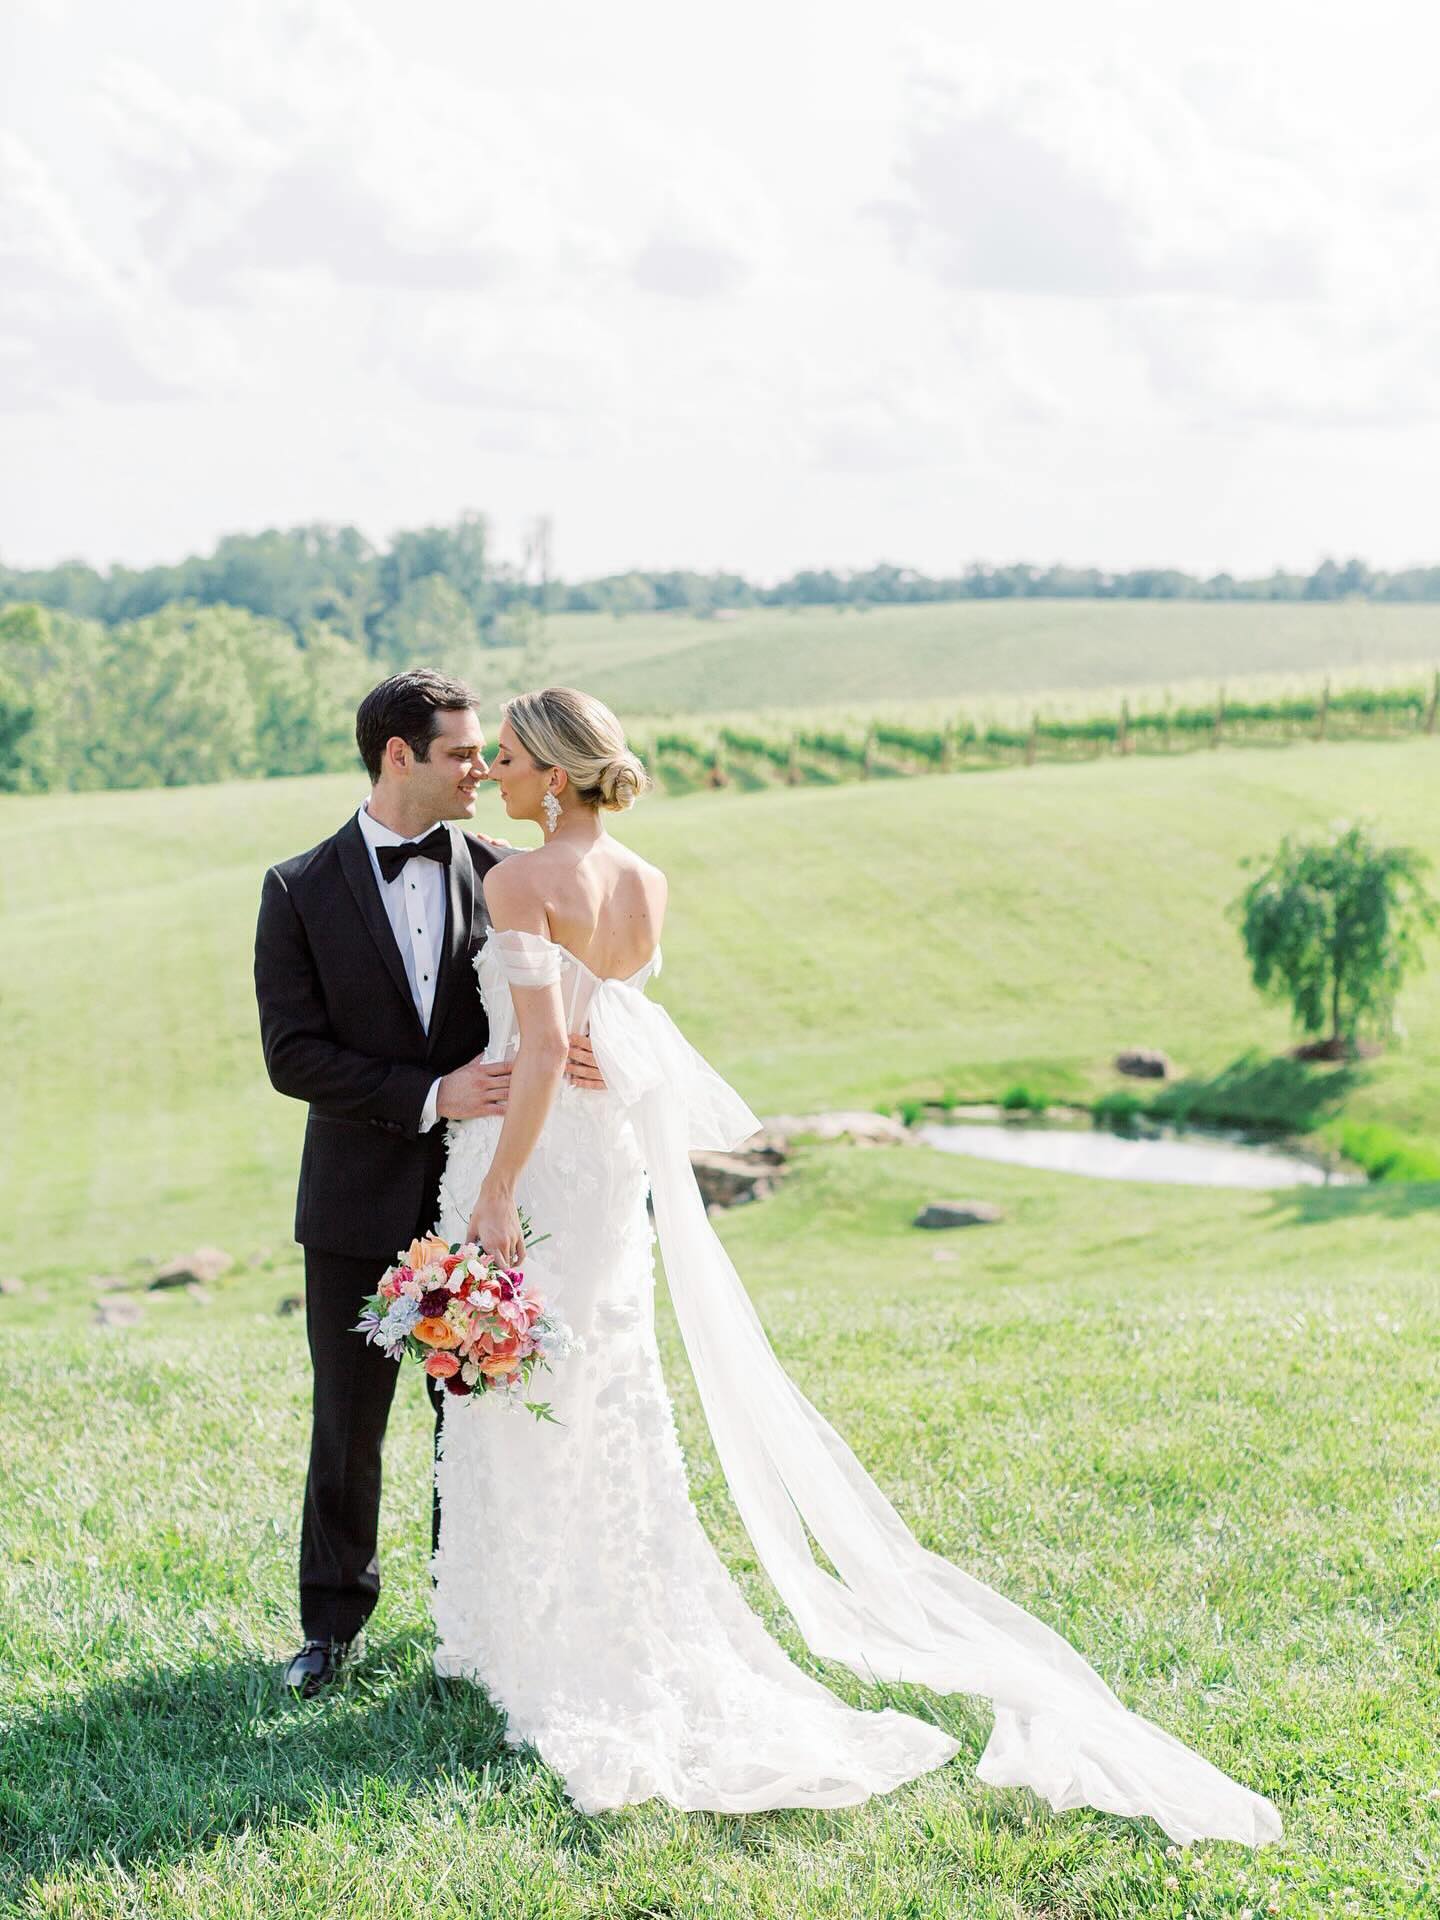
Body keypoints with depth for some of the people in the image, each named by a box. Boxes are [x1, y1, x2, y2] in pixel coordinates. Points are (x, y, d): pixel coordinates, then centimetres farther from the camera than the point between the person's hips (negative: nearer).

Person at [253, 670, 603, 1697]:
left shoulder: (503, 874, 2)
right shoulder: (300, 890, -3)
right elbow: (293, 1053, -9)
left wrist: (568, 1051, -24)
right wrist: (432, 1096, -19)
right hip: (360, 1203, -1)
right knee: (348, 1422, 10)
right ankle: (336, 1621, 27)